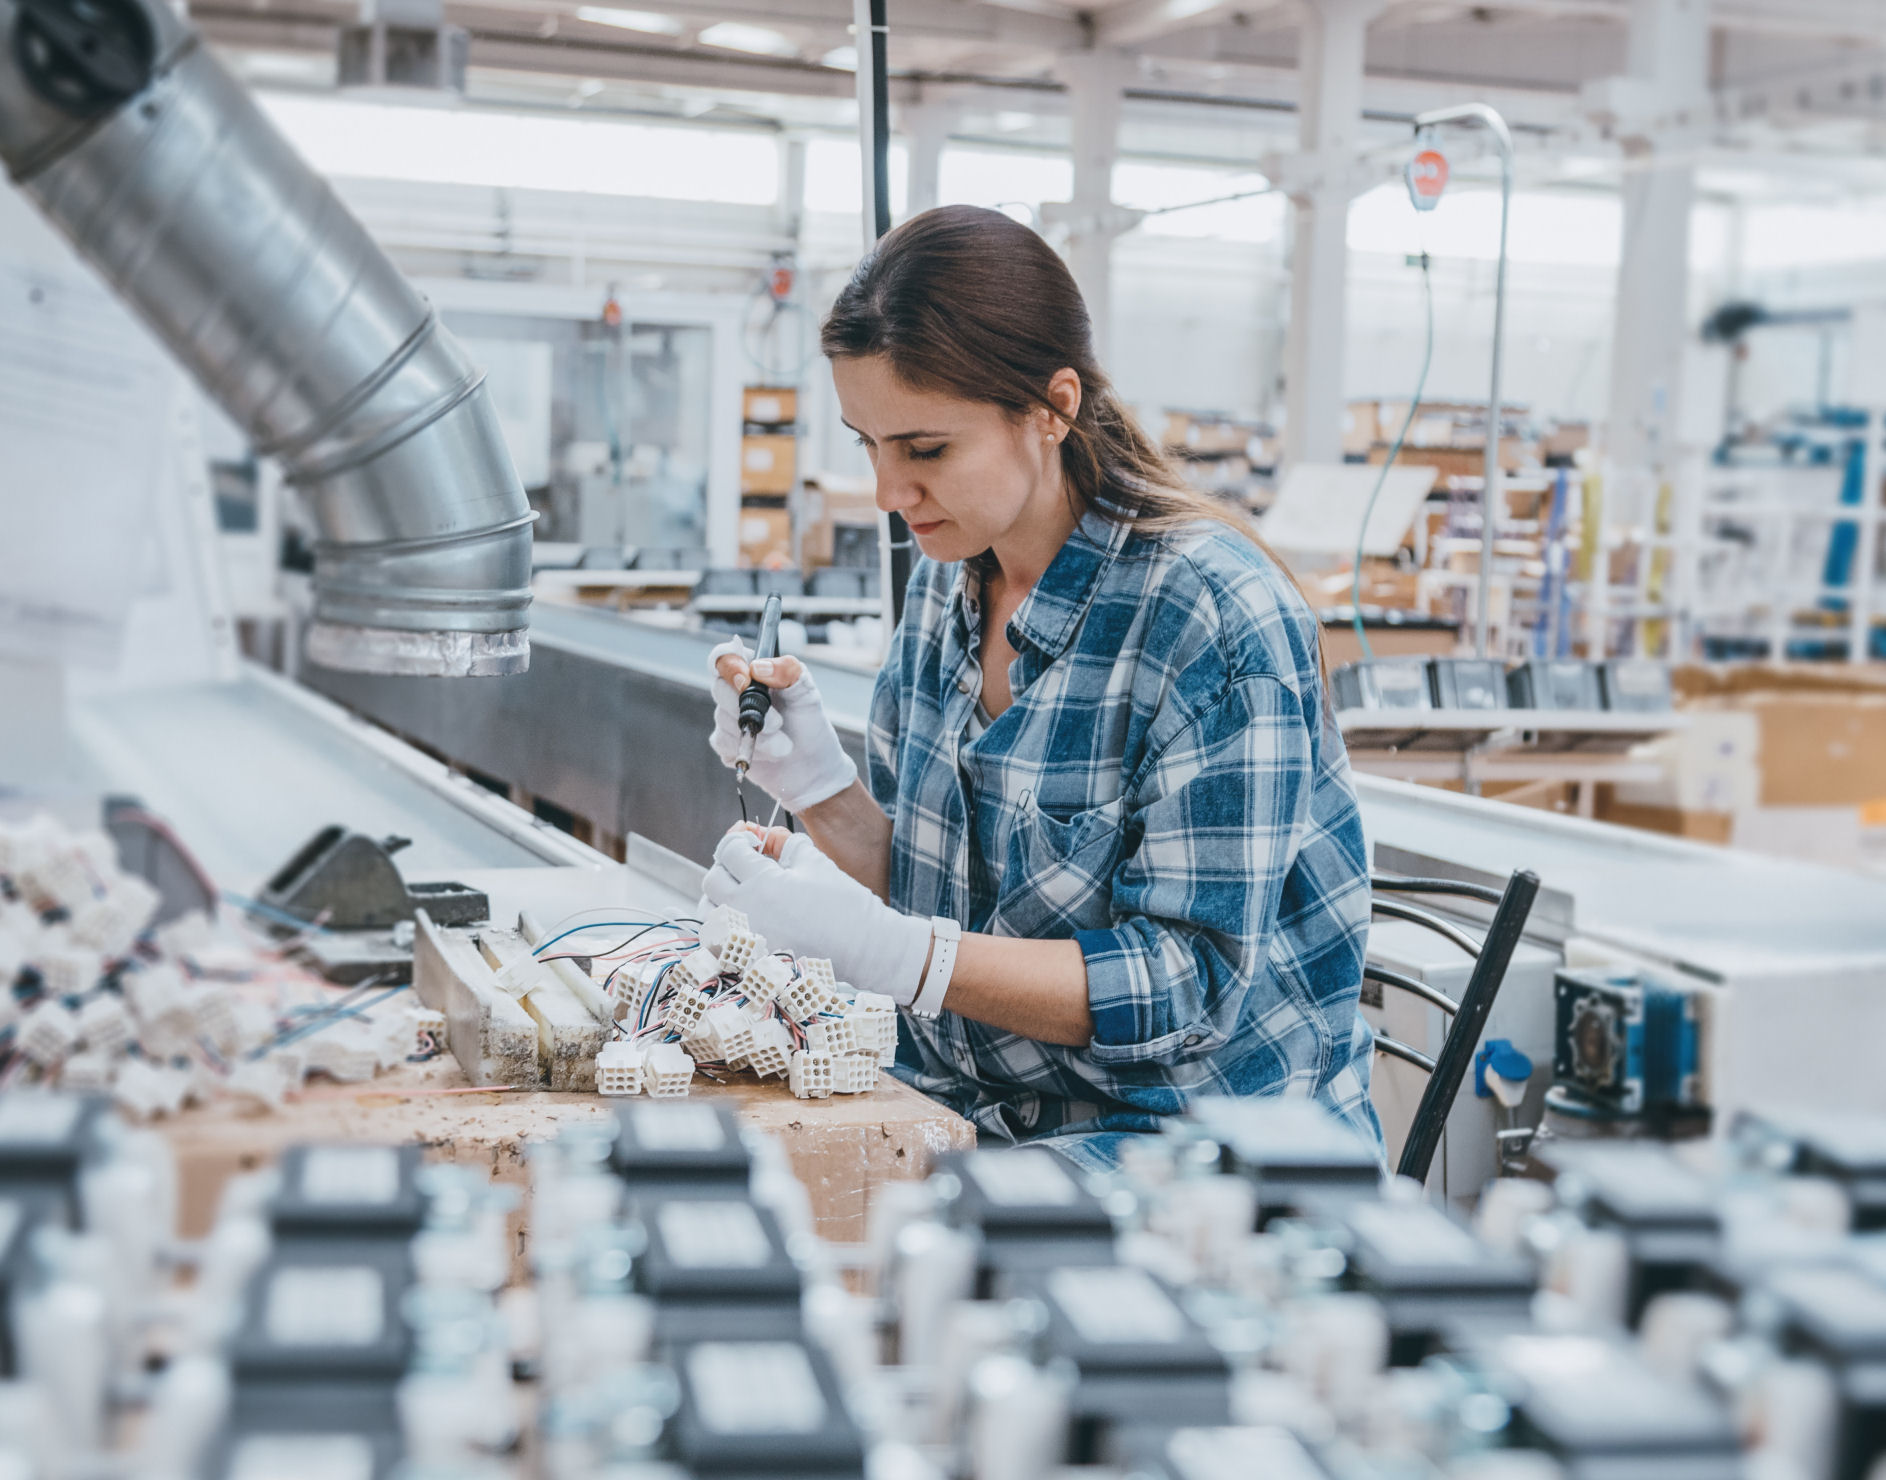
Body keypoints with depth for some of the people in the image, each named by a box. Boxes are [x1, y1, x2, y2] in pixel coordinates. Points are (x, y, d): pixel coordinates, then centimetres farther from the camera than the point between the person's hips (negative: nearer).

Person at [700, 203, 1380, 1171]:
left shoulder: (1216, 619, -19)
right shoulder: (949, 578, 5)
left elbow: (1190, 988, -20)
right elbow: (917, 887, 10)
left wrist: (890, 951, -27)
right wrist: (817, 786, -10)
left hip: (1185, 1129, -6)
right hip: (973, 1113, 7)